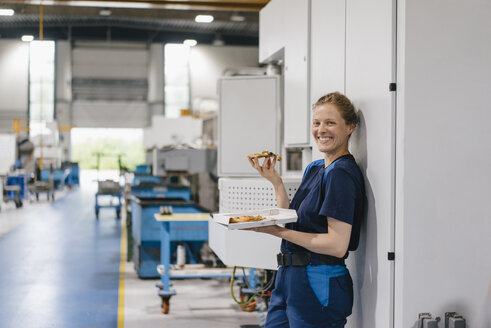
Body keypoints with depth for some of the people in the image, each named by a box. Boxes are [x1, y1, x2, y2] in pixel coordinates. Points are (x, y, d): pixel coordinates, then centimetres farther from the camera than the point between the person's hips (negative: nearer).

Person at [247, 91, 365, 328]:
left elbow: (337, 245, -21)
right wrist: (275, 182, 6)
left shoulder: (341, 174, -15)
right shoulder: (314, 169, 13)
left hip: (320, 286, -9)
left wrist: (277, 231, -21)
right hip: (288, 279, 9)